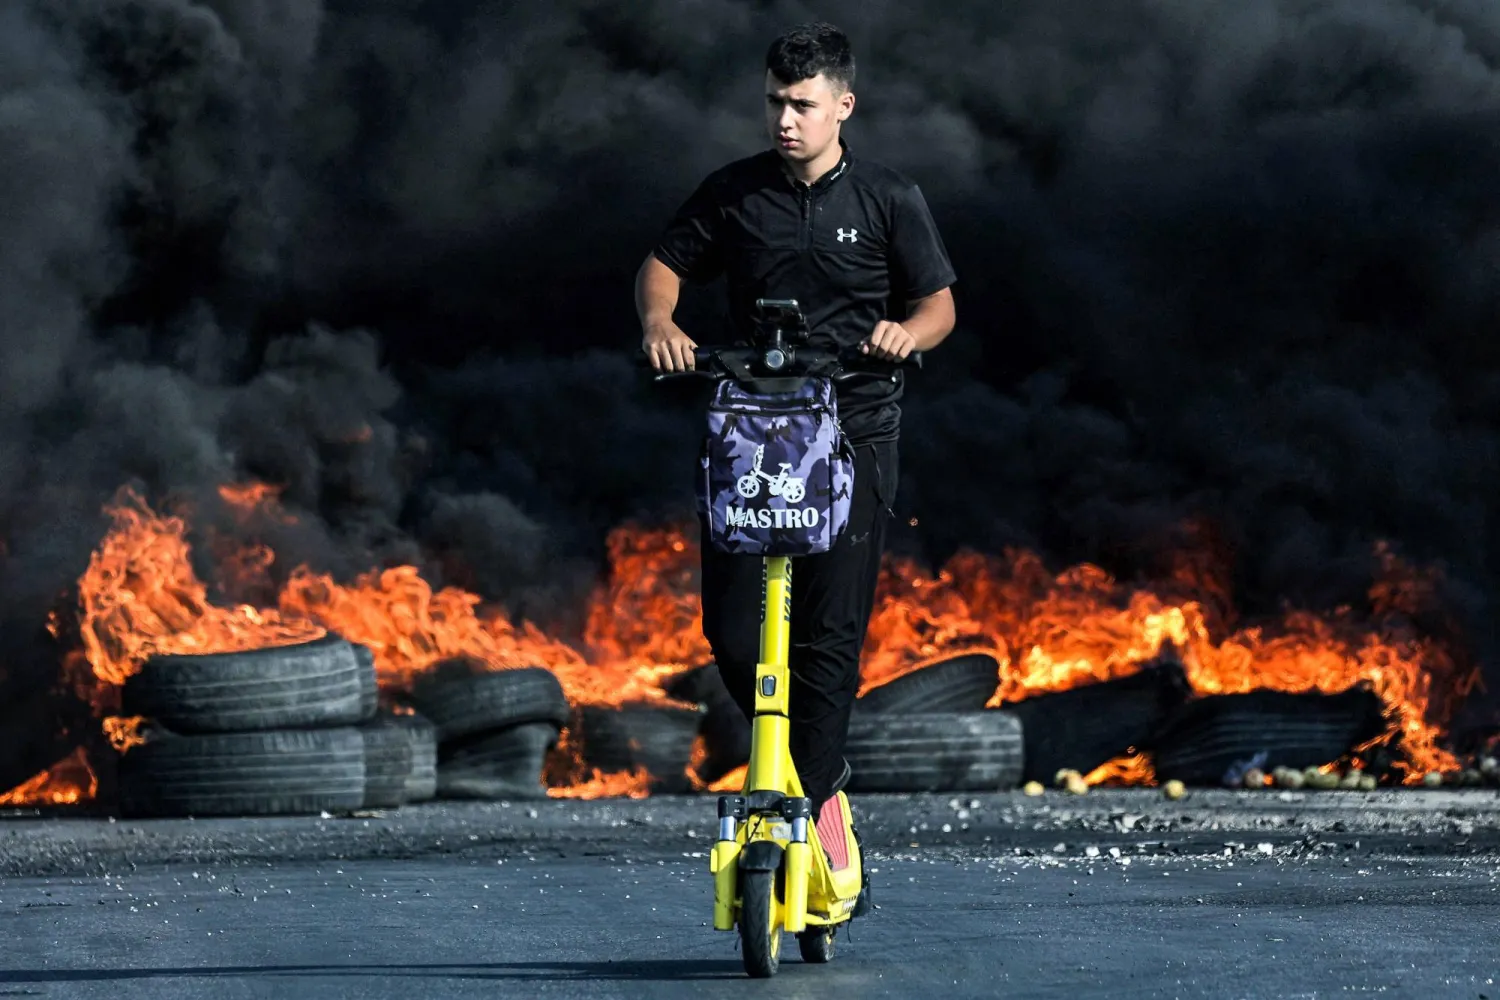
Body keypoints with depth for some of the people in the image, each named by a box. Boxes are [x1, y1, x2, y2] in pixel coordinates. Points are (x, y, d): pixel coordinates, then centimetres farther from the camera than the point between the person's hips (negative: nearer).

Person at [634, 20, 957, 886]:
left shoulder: (890, 200, 2)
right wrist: (659, 321, -11)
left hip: (854, 433, -2)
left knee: (832, 631, -9)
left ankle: (807, 803, -7)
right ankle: (820, 766, 19)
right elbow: (665, 265, 11)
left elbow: (940, 303, 3)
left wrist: (905, 332, -20)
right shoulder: (734, 194, 6)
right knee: (733, 629, -4)